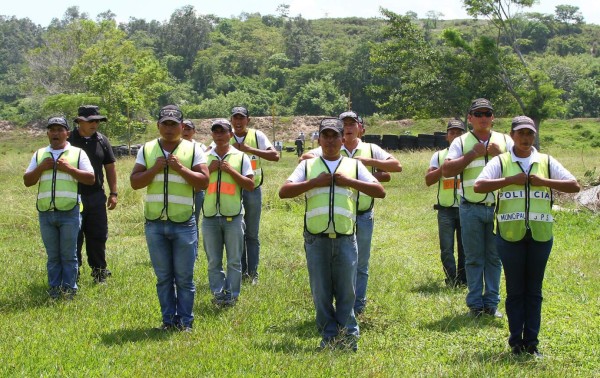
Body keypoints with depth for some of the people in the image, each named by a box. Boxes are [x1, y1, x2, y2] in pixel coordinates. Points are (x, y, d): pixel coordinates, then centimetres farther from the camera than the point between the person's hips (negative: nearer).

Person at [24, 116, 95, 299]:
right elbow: (27, 181, 12)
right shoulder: (39, 155, 14)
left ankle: (69, 288, 9)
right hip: (46, 213, 3)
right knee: (52, 255, 7)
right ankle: (54, 288, 14)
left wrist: (69, 169, -11)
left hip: (70, 212, -3)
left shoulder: (78, 153, 6)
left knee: (69, 254, 2)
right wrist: (40, 168, -4)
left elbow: (90, 178, -2)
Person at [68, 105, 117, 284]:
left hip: (96, 196, 3)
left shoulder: (102, 140, 5)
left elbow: (110, 167, 12)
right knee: (74, 237, 4)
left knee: (98, 235, 8)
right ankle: (73, 274, 14)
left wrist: (113, 193, 8)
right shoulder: (68, 140, -5)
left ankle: (99, 272, 19)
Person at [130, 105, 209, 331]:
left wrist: (181, 168, -14)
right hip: (155, 223, 2)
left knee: (184, 277, 2)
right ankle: (168, 320, 17)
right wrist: (155, 169, -11)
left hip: (184, 224, -2)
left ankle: (185, 321, 11)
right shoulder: (146, 150, 9)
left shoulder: (193, 150, 3)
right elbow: (134, 182, 3)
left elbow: (203, 182, -5)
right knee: (163, 277, 8)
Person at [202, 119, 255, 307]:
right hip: (210, 216, 2)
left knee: (234, 260, 3)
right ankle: (218, 294, 15)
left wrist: (231, 171, -10)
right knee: (213, 261, 6)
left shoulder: (241, 157, 4)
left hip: (233, 215, -2)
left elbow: (250, 185, 0)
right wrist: (209, 170, -5)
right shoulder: (205, 157, 10)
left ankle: (232, 295, 12)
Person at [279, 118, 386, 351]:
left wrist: (350, 181, -3)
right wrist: (314, 182, -5)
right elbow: (283, 192, 3)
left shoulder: (354, 165, 16)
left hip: (345, 238, 0)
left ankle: (348, 337, 10)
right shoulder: (308, 165, 15)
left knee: (346, 290, 1)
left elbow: (380, 191, 7)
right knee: (321, 292, 3)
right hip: (316, 238, 0)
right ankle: (329, 337, 12)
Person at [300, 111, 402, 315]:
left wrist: (369, 162, -14)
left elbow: (397, 166, -5)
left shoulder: (371, 149, 5)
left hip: (364, 216, 1)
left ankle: (358, 306, 20)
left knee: (361, 265, 9)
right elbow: (305, 157, -7)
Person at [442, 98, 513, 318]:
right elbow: (446, 170, -7)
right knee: (473, 258, 4)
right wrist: (472, 154, -11)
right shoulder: (461, 142, 5)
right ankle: (475, 304, 11)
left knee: (495, 258, 6)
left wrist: (501, 154, -9)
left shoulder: (505, 141, 10)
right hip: (471, 209, -1)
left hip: (499, 207, 1)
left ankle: (492, 303, 14)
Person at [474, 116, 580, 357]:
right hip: (510, 234, -2)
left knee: (534, 290, 6)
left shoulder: (547, 162, 10)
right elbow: (478, 186, -9)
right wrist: (510, 180, -16)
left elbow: (574, 186, 5)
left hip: (540, 235, 2)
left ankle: (531, 342, 11)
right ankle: (516, 341, 11)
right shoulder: (500, 162, 4)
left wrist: (545, 182, -8)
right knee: (515, 290, 4)